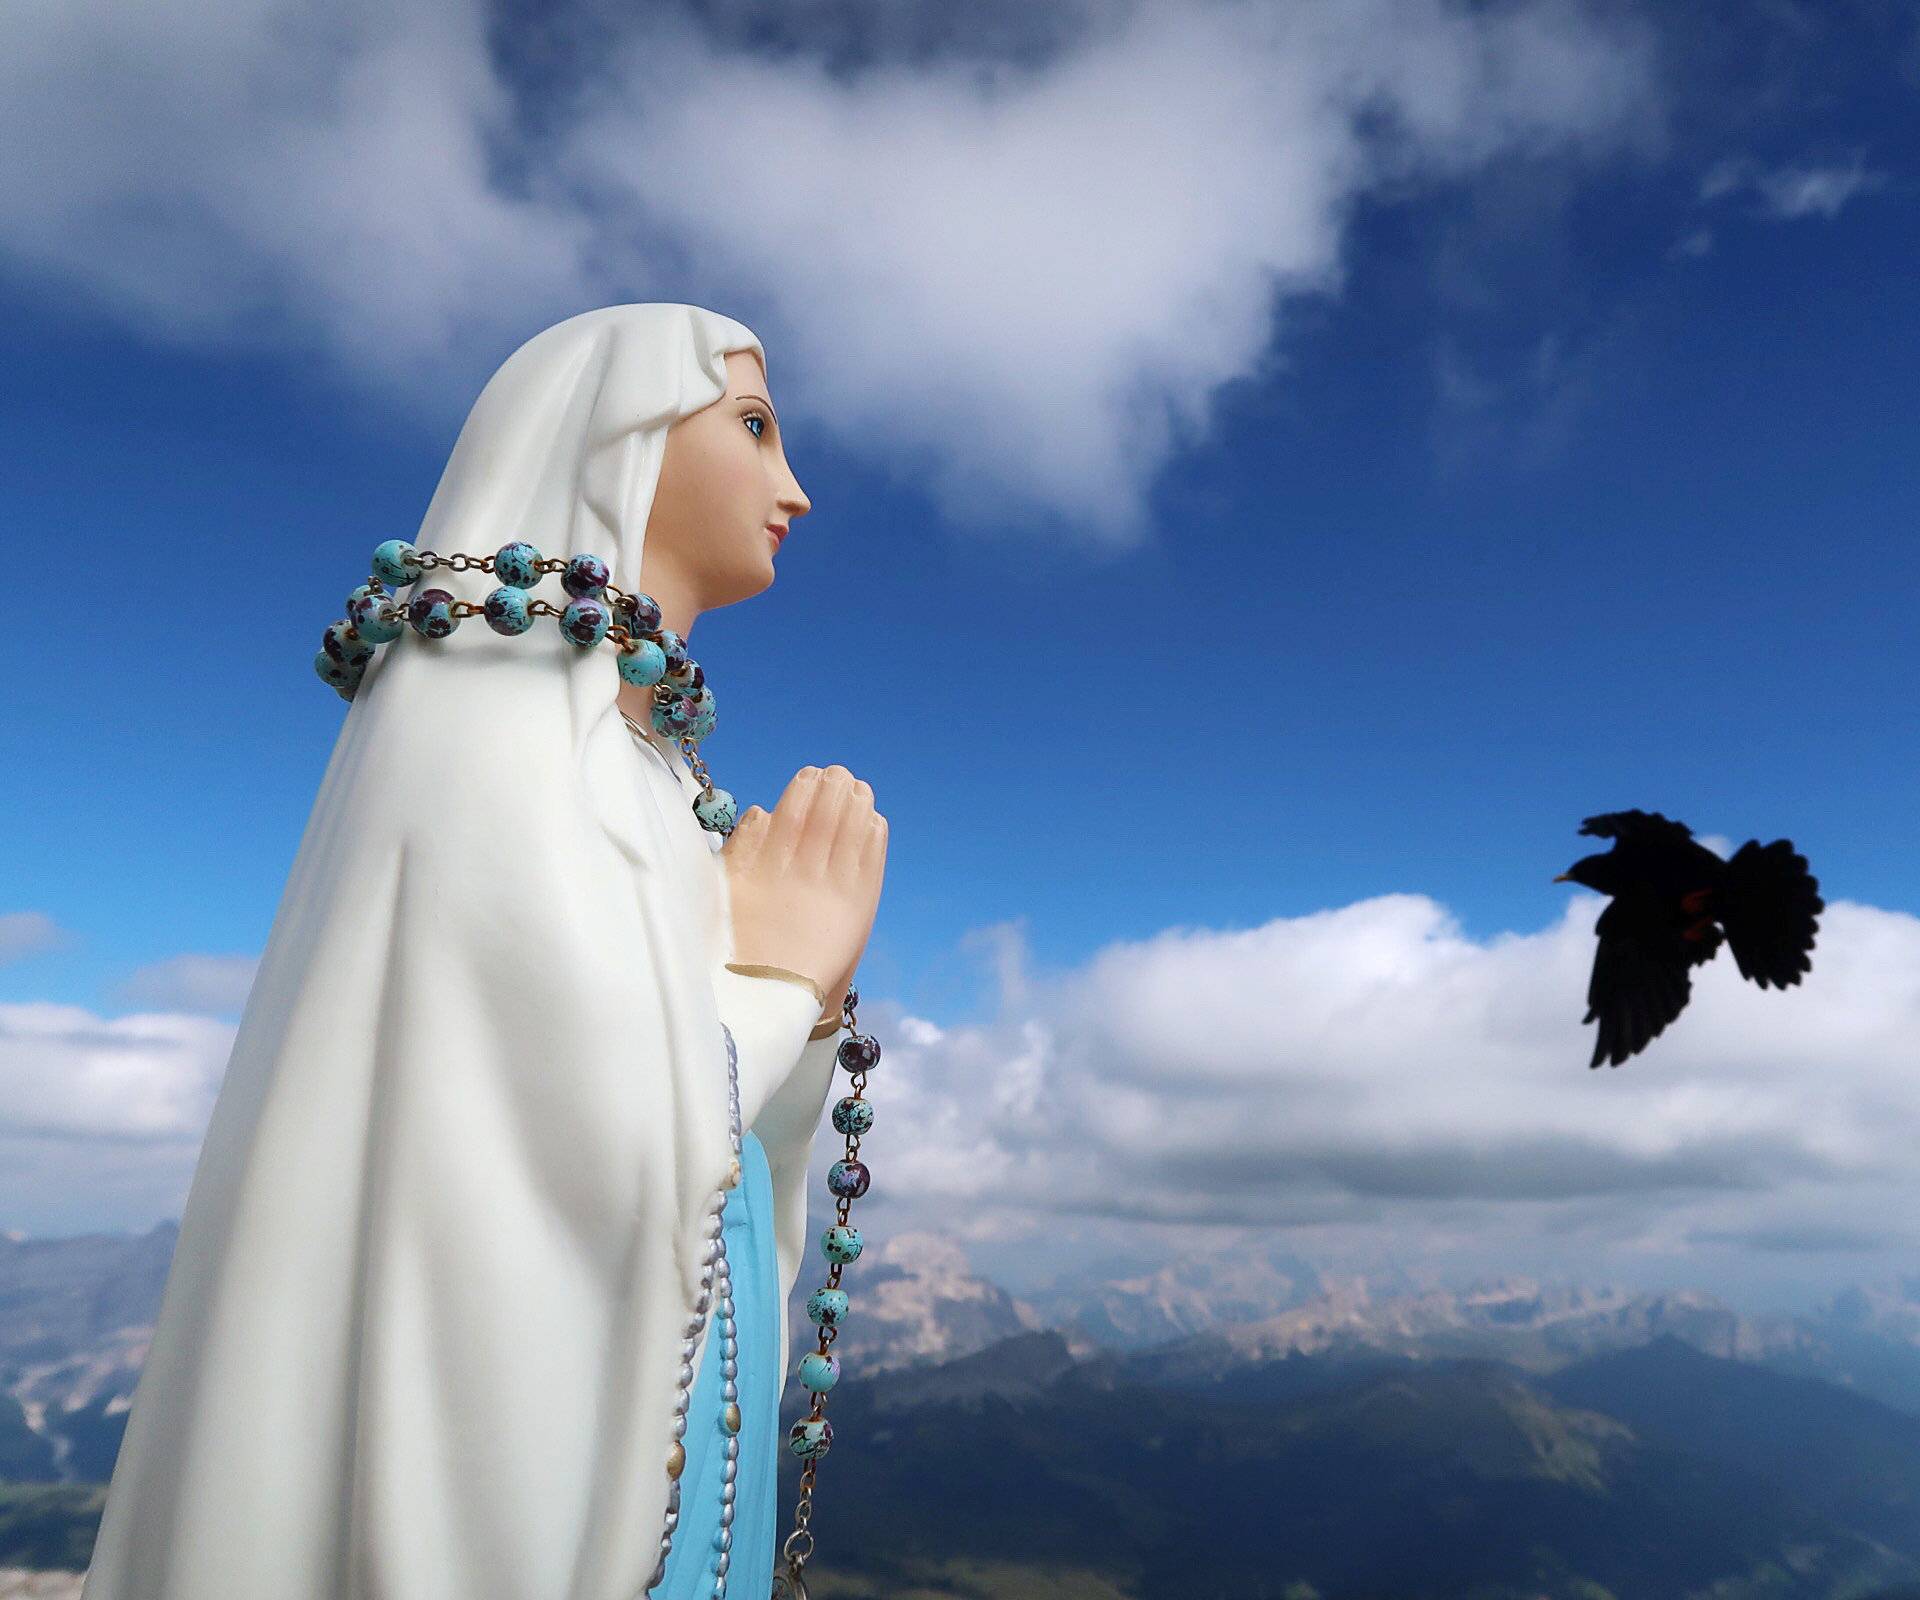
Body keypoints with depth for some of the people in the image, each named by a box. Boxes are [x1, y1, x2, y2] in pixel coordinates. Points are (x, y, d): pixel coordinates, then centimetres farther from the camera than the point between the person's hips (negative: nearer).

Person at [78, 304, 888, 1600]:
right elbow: (609, 1145, -24)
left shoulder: (642, 760, 12)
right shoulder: (503, 689, -13)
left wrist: (812, 991, -4)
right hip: (507, 1401, -8)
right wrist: (783, 973, -8)